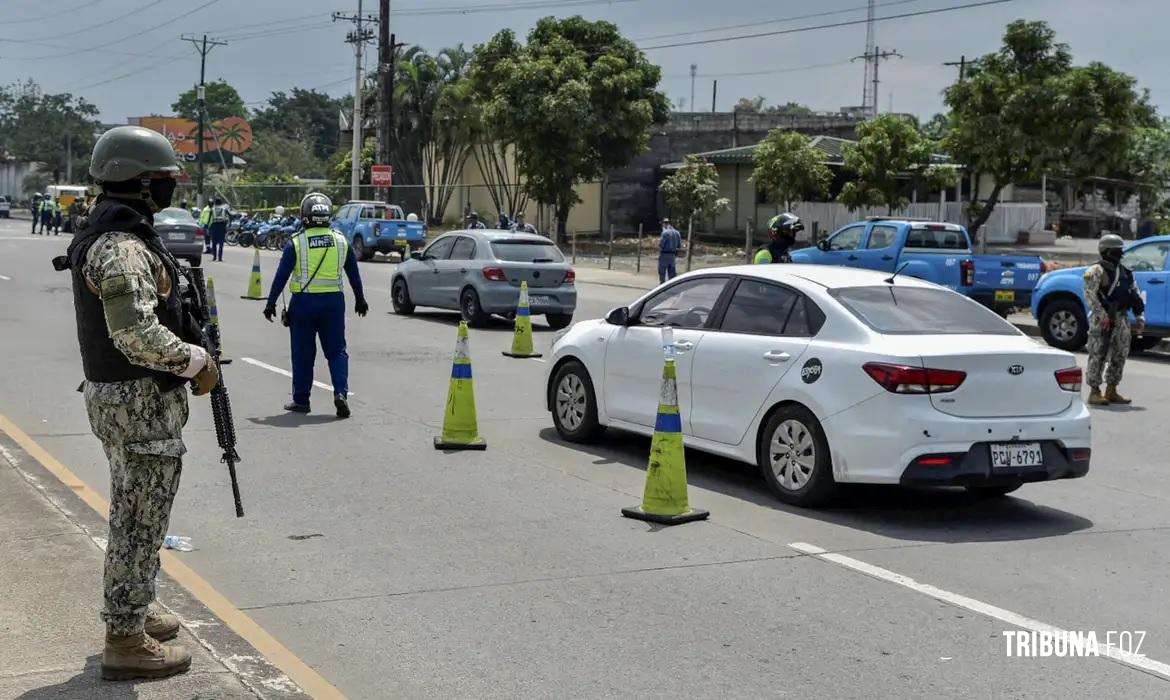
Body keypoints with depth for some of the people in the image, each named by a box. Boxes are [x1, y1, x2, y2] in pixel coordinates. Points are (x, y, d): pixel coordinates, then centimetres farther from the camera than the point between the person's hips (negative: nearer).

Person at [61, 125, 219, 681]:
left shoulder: (106, 235, 12)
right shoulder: (124, 247, -21)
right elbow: (137, 334, -29)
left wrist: (188, 350, 12)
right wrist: (197, 362, -16)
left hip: (114, 395, 11)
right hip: (141, 403, -10)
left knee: (132, 514, 21)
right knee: (141, 522, -2)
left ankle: (130, 611, 35)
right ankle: (126, 642, 6)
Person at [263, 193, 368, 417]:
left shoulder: (296, 243, -5)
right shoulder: (341, 241, 3)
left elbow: (281, 276, -5)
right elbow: (354, 274, 13)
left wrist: (271, 303, 2)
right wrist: (360, 299, 25)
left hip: (303, 302, -2)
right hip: (333, 302, 2)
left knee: (302, 354, 8)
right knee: (336, 351, 8)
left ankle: (301, 400, 14)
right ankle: (341, 392, -10)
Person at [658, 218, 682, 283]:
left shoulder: (665, 232, -14)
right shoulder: (677, 233, 6)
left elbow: (661, 245, -16)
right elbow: (680, 246, 9)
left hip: (664, 255, -6)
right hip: (673, 255, 6)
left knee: (662, 273, 1)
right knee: (672, 274, 9)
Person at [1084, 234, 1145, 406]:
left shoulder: (1125, 272, 16)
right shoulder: (1096, 271, -7)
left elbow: (1136, 295, 18)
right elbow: (1090, 295, -17)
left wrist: (1140, 317, 9)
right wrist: (1102, 316, -23)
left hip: (1121, 318, 8)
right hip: (1102, 319, -8)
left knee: (1120, 355, 9)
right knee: (1098, 355, -7)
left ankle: (1111, 391, 18)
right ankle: (1094, 392, -4)